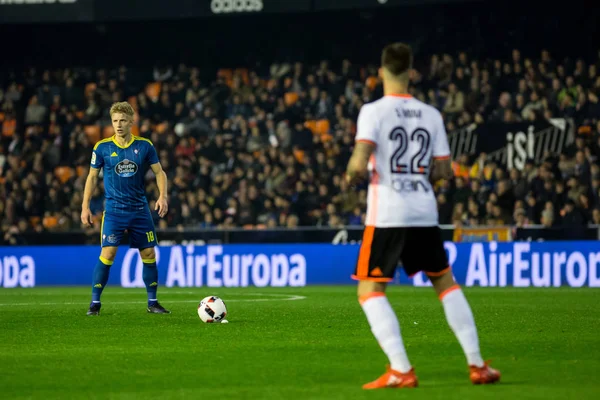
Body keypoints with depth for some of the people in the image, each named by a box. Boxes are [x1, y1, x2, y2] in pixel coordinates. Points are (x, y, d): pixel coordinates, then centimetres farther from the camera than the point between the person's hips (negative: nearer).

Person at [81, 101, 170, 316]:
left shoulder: (145, 146, -1)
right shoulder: (102, 147, -3)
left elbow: (159, 172, 7)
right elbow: (92, 176, 6)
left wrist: (162, 196, -9)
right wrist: (85, 207, 1)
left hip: (140, 209, 2)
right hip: (114, 210, -2)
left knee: (149, 254, 3)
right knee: (108, 253, -13)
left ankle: (152, 302, 16)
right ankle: (95, 302, -4)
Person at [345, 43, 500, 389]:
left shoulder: (373, 111, -7)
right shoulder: (431, 115, 6)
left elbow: (359, 165, -17)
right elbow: (443, 171, 7)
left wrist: (352, 176, 5)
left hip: (386, 216, -4)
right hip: (425, 214, 4)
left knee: (370, 291, 4)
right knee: (446, 284, 19)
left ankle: (401, 370, -8)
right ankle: (477, 364, 16)